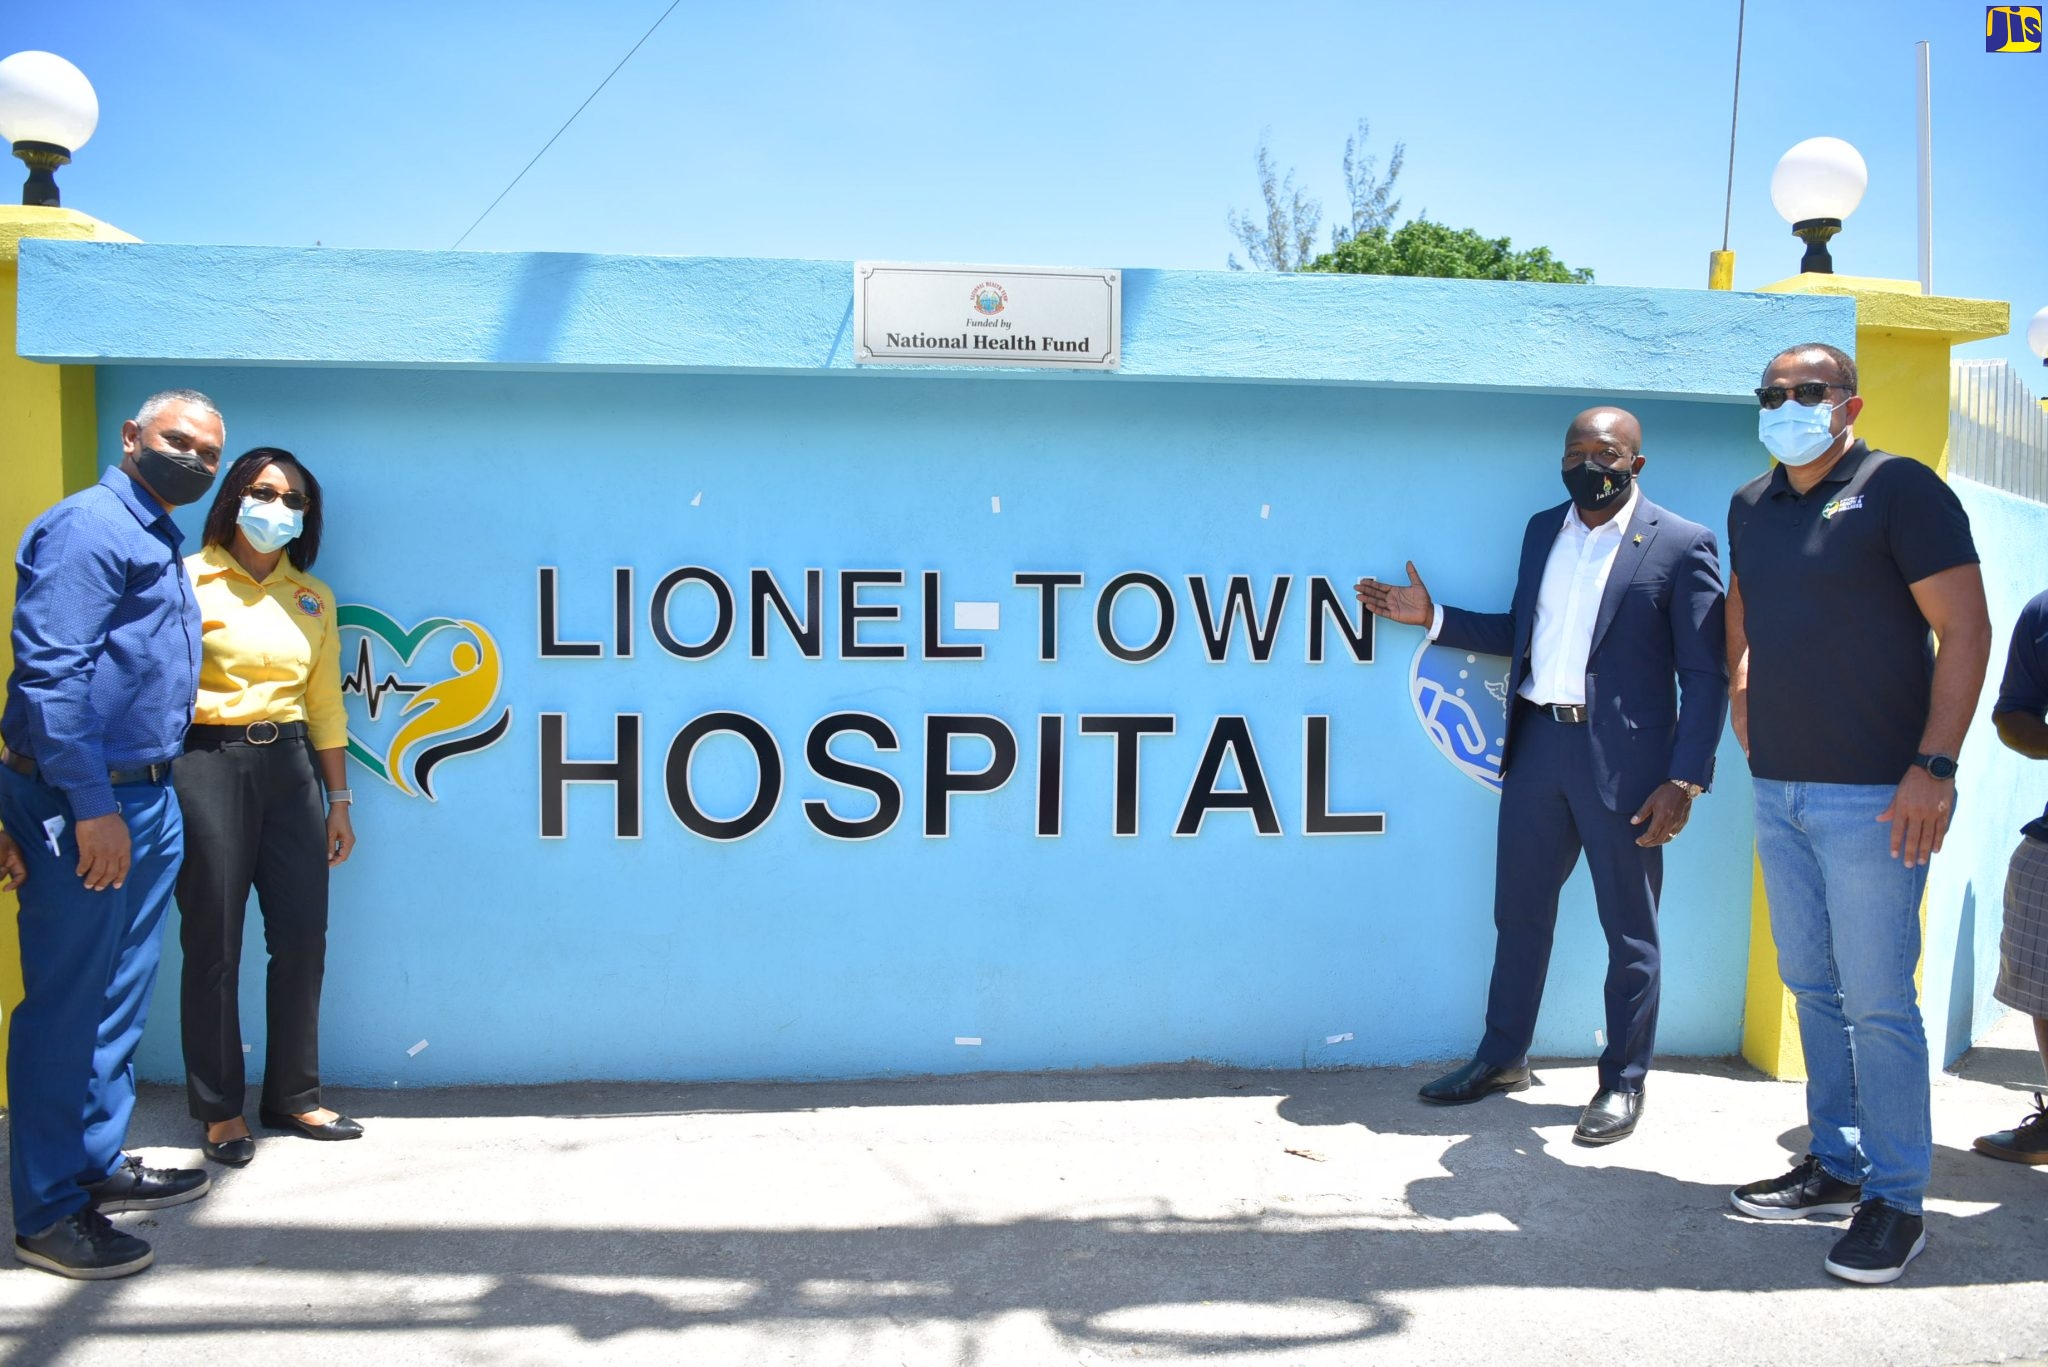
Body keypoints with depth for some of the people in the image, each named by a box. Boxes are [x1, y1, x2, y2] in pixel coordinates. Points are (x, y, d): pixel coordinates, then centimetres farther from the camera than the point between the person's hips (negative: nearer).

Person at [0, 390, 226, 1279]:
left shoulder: (159, 541, 17)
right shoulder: (89, 527, -12)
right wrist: (91, 807, -22)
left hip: (147, 797, 10)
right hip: (82, 802, -9)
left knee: (118, 1001, 17)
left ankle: (97, 1164, 29)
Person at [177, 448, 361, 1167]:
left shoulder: (313, 597, 13)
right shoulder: (188, 581, 0)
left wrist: (338, 801, 14)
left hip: (291, 764, 4)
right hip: (210, 762, -4)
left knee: (303, 934, 4)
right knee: (214, 940, 1)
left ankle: (293, 1096, 19)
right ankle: (219, 1109, 15)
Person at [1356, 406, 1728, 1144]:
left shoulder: (1681, 545, -6)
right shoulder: (1542, 529, 11)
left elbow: (1705, 677, -8)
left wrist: (1685, 780, -15)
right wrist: (1432, 617, 10)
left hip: (1622, 758, -5)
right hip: (1537, 744, 5)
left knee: (1629, 931, 8)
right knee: (1519, 912, 15)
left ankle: (1624, 1081, 24)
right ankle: (1503, 1058, 31)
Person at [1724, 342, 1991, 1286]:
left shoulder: (1898, 490, -7)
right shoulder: (1751, 507, 12)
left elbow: (1965, 629, -12)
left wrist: (1934, 766, -18)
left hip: (1872, 796, -7)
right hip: (1777, 790, 7)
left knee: (1876, 1003, -3)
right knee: (1813, 990, 14)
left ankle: (1896, 1199, 11)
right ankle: (1836, 1164, 28)